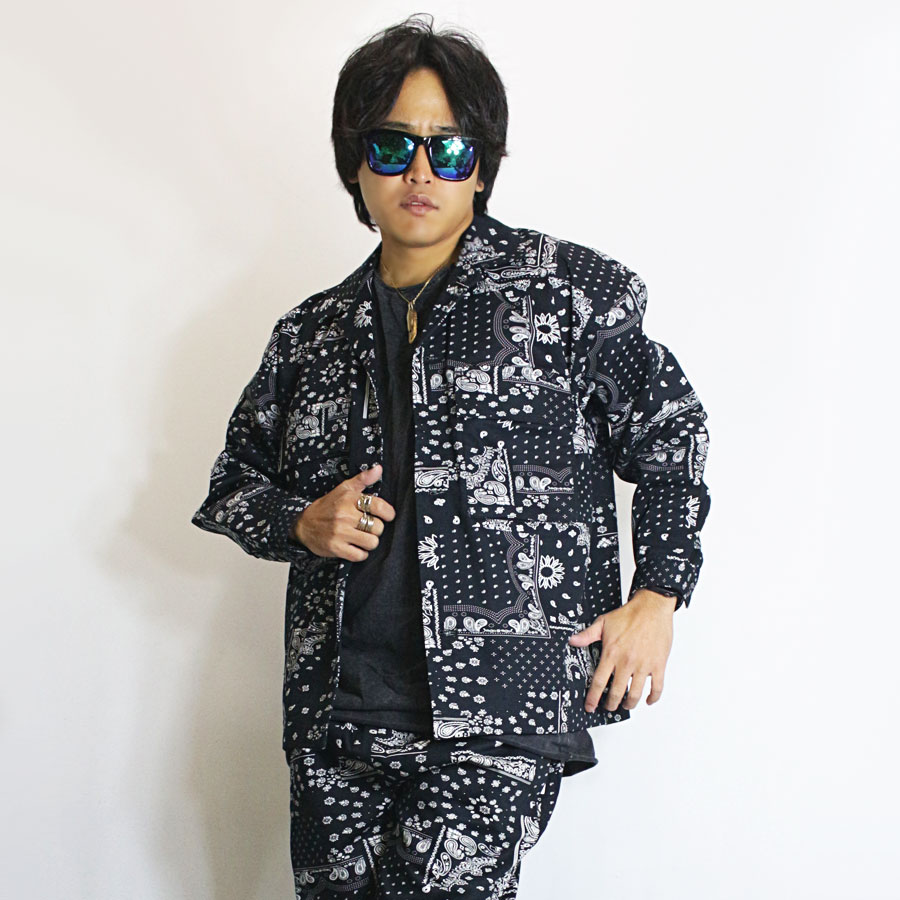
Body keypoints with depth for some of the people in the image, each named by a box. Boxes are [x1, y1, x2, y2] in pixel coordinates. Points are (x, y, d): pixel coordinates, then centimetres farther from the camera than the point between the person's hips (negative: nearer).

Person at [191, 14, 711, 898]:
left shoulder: (569, 289, 2)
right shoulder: (311, 334, 13)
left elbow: (670, 433, 7)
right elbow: (233, 481, 22)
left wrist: (656, 596, -1)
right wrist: (303, 523, 1)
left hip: (504, 706, -4)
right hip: (337, 713, 4)